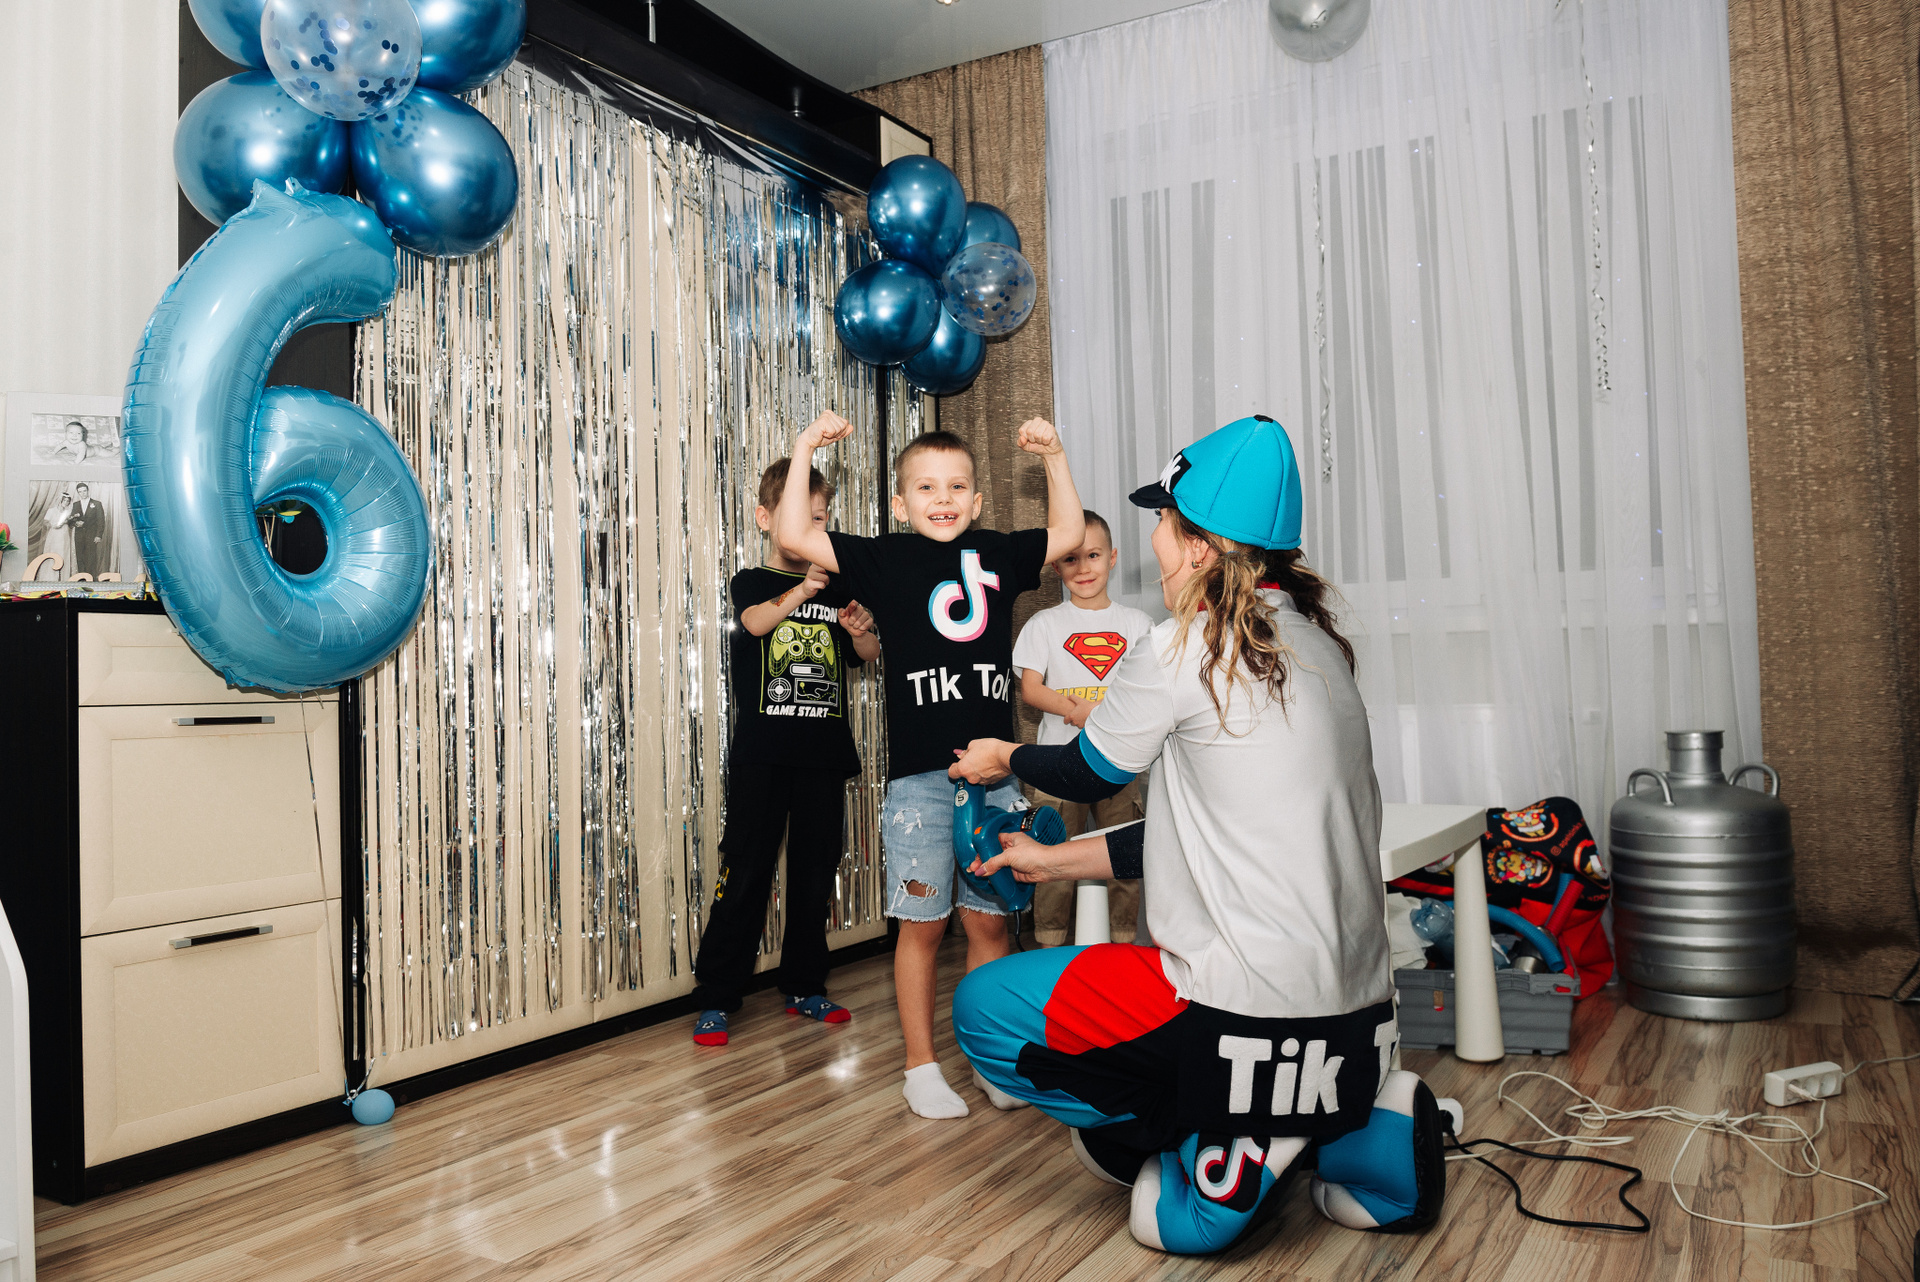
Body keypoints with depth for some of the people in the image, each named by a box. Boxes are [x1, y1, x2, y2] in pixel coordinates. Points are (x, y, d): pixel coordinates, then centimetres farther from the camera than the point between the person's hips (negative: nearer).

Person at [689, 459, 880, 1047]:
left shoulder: (837, 589, 11)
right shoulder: (751, 583, 1)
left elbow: (866, 655, 14)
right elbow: (756, 622, -21)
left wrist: (863, 630, -10)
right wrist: (803, 588, -39)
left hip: (824, 754, 4)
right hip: (762, 753, -4)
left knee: (815, 871, 10)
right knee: (746, 871, -3)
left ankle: (804, 986, 23)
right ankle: (716, 997, 6)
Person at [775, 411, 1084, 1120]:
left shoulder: (998, 554, 10)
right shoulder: (885, 559, 1)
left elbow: (1068, 534, 21)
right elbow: (793, 536, -5)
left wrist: (1054, 456, 14)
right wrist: (804, 453, -7)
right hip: (918, 776, -3)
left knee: (989, 921, 12)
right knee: (922, 924, 6)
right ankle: (921, 1067, 20)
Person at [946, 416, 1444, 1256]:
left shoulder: (1185, 649, -14)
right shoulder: (1313, 641, 10)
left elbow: (1089, 773, 3)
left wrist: (1006, 759, 25)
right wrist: (1055, 860, 21)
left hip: (1253, 1012, -8)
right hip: (1354, 1010, 8)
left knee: (980, 1008, 4)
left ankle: (1235, 1139, 3)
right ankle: (1346, 1127, 11)